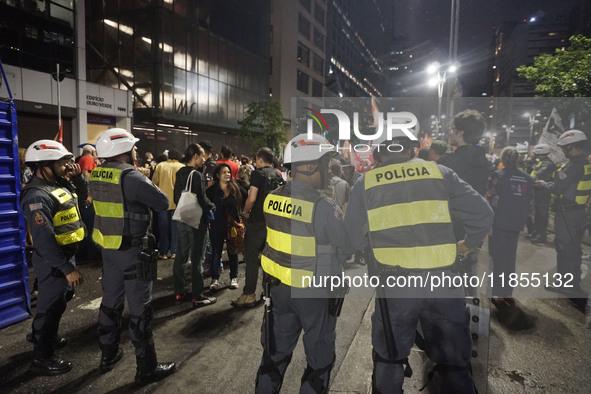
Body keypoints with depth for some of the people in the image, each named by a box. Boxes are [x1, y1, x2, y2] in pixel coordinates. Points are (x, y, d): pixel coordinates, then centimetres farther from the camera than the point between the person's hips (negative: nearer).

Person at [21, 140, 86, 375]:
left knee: (60, 299, 25)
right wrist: (67, 268, -28)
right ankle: (42, 359, 21)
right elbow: (44, 240, -29)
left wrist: (78, 178, -3)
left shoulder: (59, 185, 5)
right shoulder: (37, 197, -25)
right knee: (52, 304, 4)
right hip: (52, 260, -10)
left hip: (66, 254, 10)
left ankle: (42, 335, 48)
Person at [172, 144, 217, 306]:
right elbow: (202, 200, -20)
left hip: (182, 218, 8)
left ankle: (179, 292, 24)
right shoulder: (196, 175, -18)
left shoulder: (180, 173, 7)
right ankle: (198, 297, 7)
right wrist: (212, 206, -2)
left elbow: (176, 197, 13)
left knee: (181, 255, 14)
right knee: (197, 258, 0)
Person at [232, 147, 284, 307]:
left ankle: (249, 295, 2)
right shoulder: (278, 175, 10)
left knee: (251, 257, -1)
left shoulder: (258, 174, -10)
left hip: (258, 221, -7)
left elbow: (252, 198, -18)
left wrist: (245, 212, 0)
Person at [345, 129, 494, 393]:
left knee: (388, 361, 20)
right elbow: (482, 215, 0)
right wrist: (468, 244, 18)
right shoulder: (439, 173, 4)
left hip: (393, 285, 0)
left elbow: (355, 240, 4)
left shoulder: (365, 183, 3)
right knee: (454, 364, 18)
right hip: (442, 283, 1)